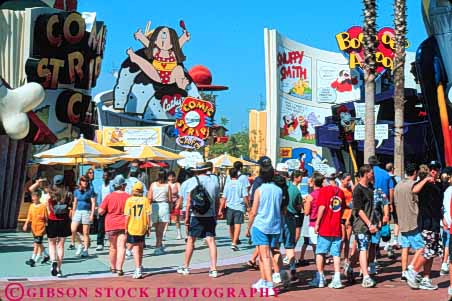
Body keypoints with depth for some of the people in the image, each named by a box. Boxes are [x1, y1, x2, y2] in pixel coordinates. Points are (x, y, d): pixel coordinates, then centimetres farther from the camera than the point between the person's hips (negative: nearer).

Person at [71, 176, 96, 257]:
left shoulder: (90, 191, -2)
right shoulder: (77, 191, 10)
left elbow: (93, 203, -4)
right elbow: (75, 203, 18)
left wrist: (92, 214, -10)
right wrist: (73, 213, 15)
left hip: (86, 212, -4)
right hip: (78, 211, 4)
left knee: (85, 233, 0)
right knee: (73, 230, -8)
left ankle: (85, 250, 8)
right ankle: (80, 244, 12)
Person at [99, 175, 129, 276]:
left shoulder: (109, 196, -5)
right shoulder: (128, 197, -6)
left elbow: (100, 211, -6)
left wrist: (105, 212, 15)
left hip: (111, 225, 1)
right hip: (123, 224, -1)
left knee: (113, 247, 16)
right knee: (121, 246, -3)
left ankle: (113, 267, 29)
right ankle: (119, 268, -12)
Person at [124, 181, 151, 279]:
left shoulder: (129, 200, -7)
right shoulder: (145, 200, -2)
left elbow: (127, 215, -9)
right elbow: (148, 214, -2)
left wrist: (126, 228, -1)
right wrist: (148, 227, 7)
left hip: (132, 227, -3)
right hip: (142, 228, 3)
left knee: (135, 248, -1)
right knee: (140, 247, 21)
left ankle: (138, 270, -13)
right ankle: (139, 267, 38)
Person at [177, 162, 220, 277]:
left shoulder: (193, 181, -4)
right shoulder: (214, 181, 8)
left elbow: (189, 200, -7)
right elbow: (217, 201, 10)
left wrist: (187, 216, -1)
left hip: (196, 215, -3)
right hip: (210, 216, 3)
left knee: (190, 240, 8)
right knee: (211, 241, 1)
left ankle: (185, 267, 18)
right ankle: (213, 269, -3)